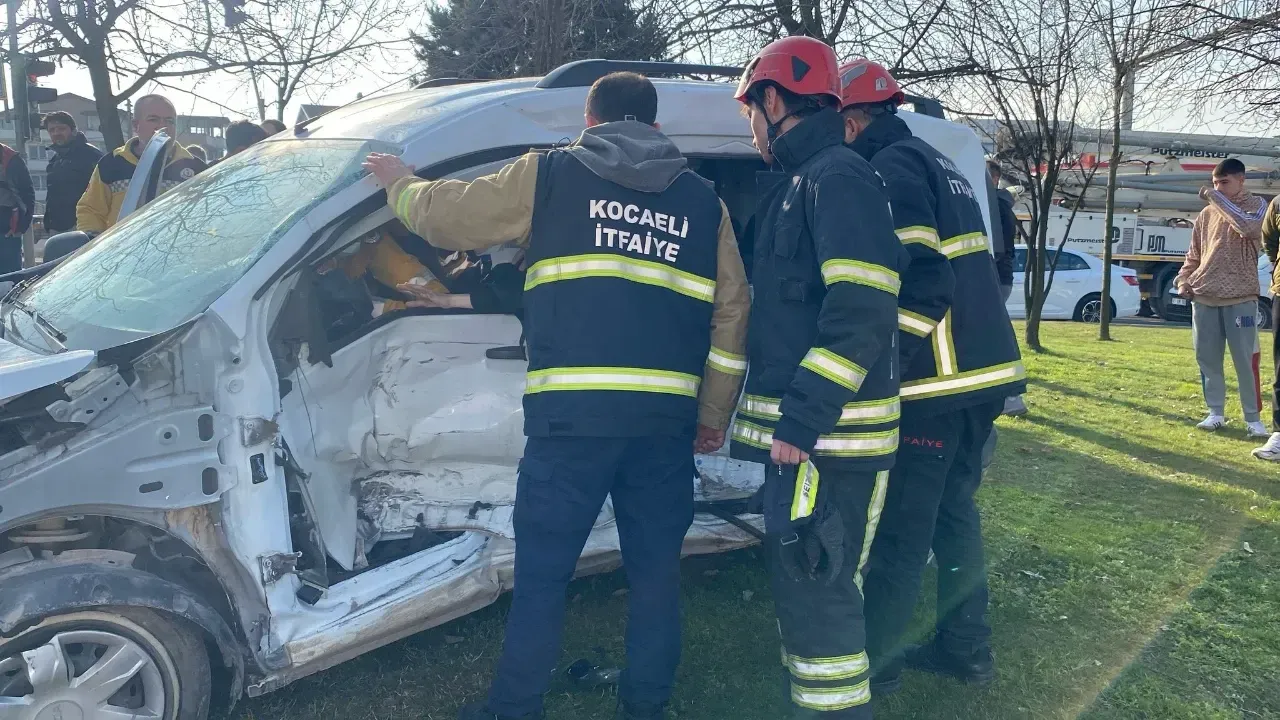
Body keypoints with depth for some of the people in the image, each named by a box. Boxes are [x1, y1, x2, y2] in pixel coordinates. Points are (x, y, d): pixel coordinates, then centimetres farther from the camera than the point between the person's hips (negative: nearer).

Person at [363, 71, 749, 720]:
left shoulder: (548, 175, 7)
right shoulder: (702, 198, 16)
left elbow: (445, 215, 14)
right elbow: (731, 311, 15)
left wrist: (400, 184, 36)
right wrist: (713, 415, 21)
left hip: (572, 412, -3)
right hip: (668, 416, 3)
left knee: (541, 569, 8)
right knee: (655, 568, 14)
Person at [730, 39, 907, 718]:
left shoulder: (837, 178, -13)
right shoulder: (797, 183, 18)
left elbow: (863, 311, -23)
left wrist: (801, 420, -24)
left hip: (828, 436, -10)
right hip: (802, 428, 10)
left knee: (816, 588, -4)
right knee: (796, 578, 20)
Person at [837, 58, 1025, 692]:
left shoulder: (892, 167, -10)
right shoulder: (939, 165, 21)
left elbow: (913, 282, -21)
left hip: (935, 381, -10)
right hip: (982, 371, 10)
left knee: (900, 528, -1)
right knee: (954, 510, 18)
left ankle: (874, 661, 10)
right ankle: (965, 647, 27)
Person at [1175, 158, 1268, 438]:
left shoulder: (1256, 205, 2)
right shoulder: (1207, 213, 14)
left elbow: (1248, 227, -22)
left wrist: (1217, 199, -17)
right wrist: (1184, 279, 3)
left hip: (1240, 296, -4)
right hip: (1204, 297, 4)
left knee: (1245, 359, -4)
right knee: (1207, 358, 6)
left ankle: (1253, 418, 3)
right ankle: (1216, 413, 17)